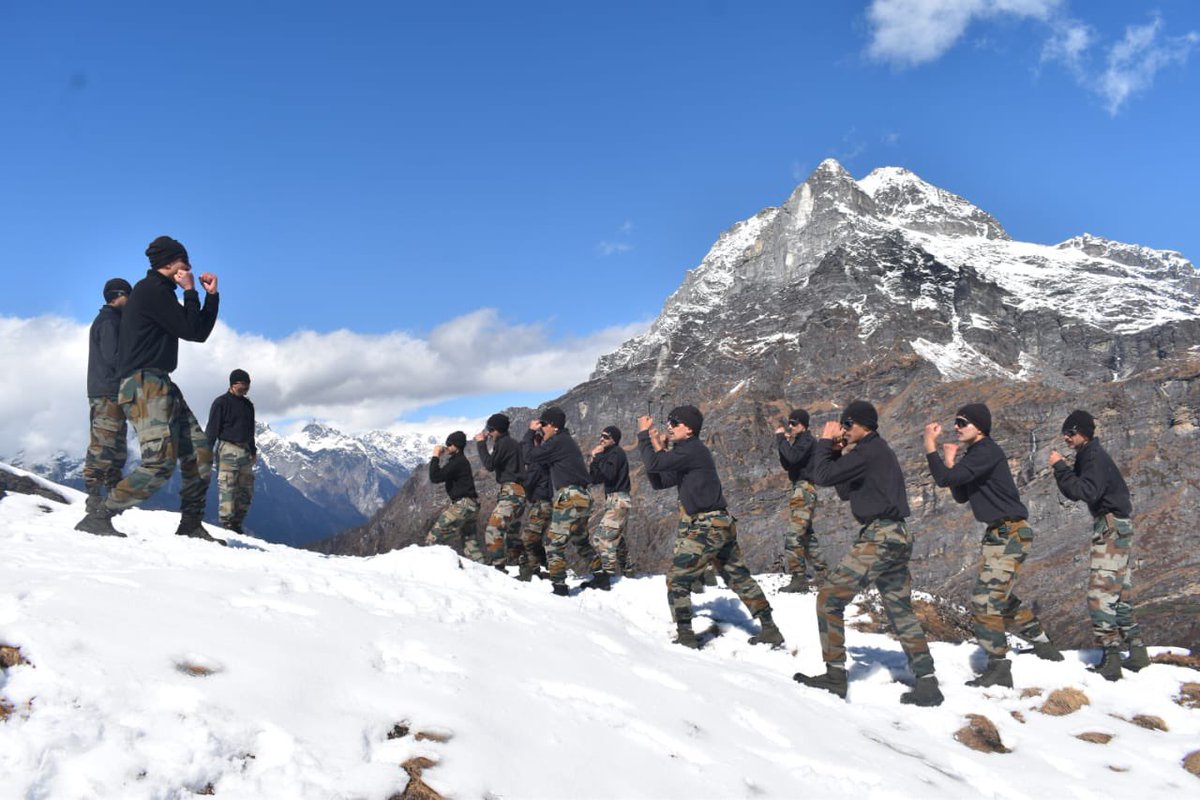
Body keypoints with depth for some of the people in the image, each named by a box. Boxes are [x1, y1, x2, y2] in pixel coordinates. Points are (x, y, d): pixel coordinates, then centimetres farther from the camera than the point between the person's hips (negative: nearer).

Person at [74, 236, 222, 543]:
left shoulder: (161, 293, 22)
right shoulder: (151, 290, -8)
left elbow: (201, 331, 23)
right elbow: (192, 331, -10)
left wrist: (211, 295, 17)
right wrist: (190, 292, 0)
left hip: (162, 386, 10)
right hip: (144, 383, -10)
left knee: (200, 456, 3)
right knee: (161, 462, -22)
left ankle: (190, 525, 8)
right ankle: (98, 518, -17)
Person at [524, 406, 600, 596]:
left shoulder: (558, 442, -11)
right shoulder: (567, 441, 20)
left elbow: (530, 456, -10)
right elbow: (548, 464, 23)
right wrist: (542, 438, 15)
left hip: (569, 498, -10)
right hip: (582, 497, 10)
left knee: (554, 542, -7)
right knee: (581, 540, 24)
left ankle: (559, 586, -10)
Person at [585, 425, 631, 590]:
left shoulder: (616, 453, -8)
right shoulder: (609, 454, 21)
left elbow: (609, 474, -23)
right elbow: (595, 478, 16)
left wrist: (598, 457, -14)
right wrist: (595, 459, 3)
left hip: (618, 501, -11)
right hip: (615, 501, 11)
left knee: (601, 538, -16)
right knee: (615, 540, 14)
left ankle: (606, 576, -18)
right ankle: (623, 573, 21)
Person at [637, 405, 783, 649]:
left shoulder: (692, 450, -13)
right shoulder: (688, 453, 16)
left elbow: (653, 465, -21)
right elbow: (658, 482, 15)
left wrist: (643, 435, -7)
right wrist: (658, 448, 5)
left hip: (706, 527, -10)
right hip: (721, 525, 10)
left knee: (677, 580, -3)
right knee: (739, 577, 15)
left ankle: (685, 637, 0)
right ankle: (770, 630, 21)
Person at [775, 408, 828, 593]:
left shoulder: (807, 440, -9)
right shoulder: (798, 441, 19)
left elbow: (793, 457, -26)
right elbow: (786, 465, 17)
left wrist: (781, 439, -16)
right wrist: (784, 443, 5)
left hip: (804, 489, -11)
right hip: (800, 489, 11)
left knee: (794, 535, -16)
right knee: (806, 533, 19)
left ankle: (799, 578, -19)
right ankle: (821, 572, 28)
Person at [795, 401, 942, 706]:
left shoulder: (868, 451, -11)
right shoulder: (879, 451, 20)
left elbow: (822, 476, -14)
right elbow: (845, 492, 24)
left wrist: (825, 442, 0)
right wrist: (836, 453, 14)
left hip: (878, 538, -10)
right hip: (898, 538, 10)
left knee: (829, 597, -6)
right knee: (901, 611, 13)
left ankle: (835, 675, -5)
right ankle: (927, 684, 12)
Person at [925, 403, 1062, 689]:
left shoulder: (988, 452, -19)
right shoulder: (974, 453, 12)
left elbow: (944, 480, -27)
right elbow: (961, 496, 15)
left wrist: (930, 446, -19)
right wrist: (950, 462, 6)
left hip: (1011, 534, -11)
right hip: (996, 534, 11)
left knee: (985, 600, -14)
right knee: (1000, 598, 22)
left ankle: (999, 670, -7)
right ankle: (1043, 645, 39)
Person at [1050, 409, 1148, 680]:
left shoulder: (1095, 456, -16)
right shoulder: (1087, 456, 14)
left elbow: (1087, 492, -28)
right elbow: (1074, 492, 15)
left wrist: (1061, 467, -26)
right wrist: (1060, 468, 1)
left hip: (1113, 528, -10)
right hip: (1111, 528, 10)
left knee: (1101, 593, -13)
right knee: (1119, 592, 16)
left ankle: (1111, 660, -13)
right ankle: (1137, 653, 24)